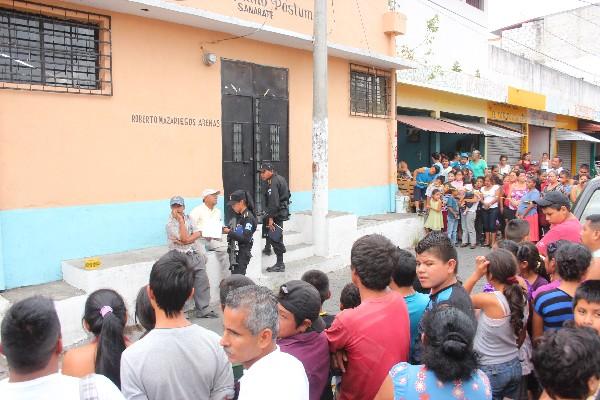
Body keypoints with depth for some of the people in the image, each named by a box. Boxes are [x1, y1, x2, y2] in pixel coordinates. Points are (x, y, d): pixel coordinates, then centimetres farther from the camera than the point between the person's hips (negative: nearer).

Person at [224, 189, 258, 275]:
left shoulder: (248, 217, -14)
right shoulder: (238, 216, 11)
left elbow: (246, 239, -21)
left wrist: (229, 232, -17)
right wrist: (227, 229, 2)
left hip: (243, 253, -8)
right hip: (235, 253, 8)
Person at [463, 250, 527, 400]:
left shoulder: (490, 300, -27)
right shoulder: (523, 299, -5)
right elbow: (521, 338, 8)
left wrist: (476, 274, -16)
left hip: (490, 371, -6)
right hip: (514, 367, 6)